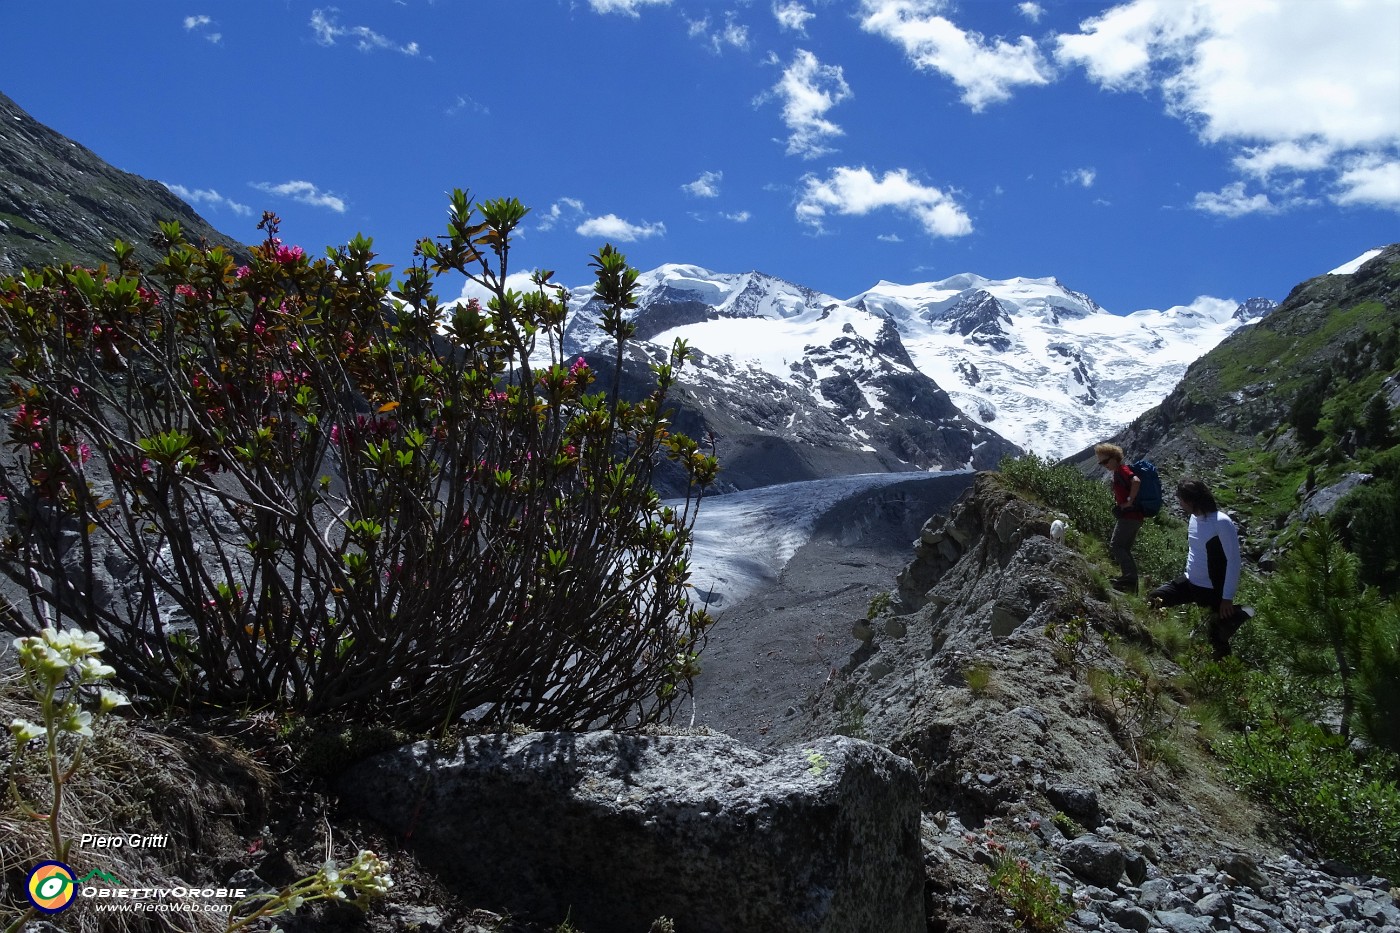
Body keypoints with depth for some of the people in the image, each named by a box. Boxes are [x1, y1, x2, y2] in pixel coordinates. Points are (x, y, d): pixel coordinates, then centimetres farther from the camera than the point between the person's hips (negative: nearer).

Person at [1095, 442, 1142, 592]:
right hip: (1134, 516, 11)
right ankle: (1132, 584, 13)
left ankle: (1130, 577, -21)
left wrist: (1130, 502, -24)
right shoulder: (1118, 473, 19)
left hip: (1129, 516, -11)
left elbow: (1136, 481, -31)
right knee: (1124, 549, 13)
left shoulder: (1122, 470, -11)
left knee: (1115, 546, -14)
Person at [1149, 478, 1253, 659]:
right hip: (1190, 583, 7)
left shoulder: (1222, 523, -22)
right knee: (1154, 600, -1)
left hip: (1213, 590, -7)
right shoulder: (1194, 517, 1)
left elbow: (1234, 560, -21)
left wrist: (1227, 598, -20)